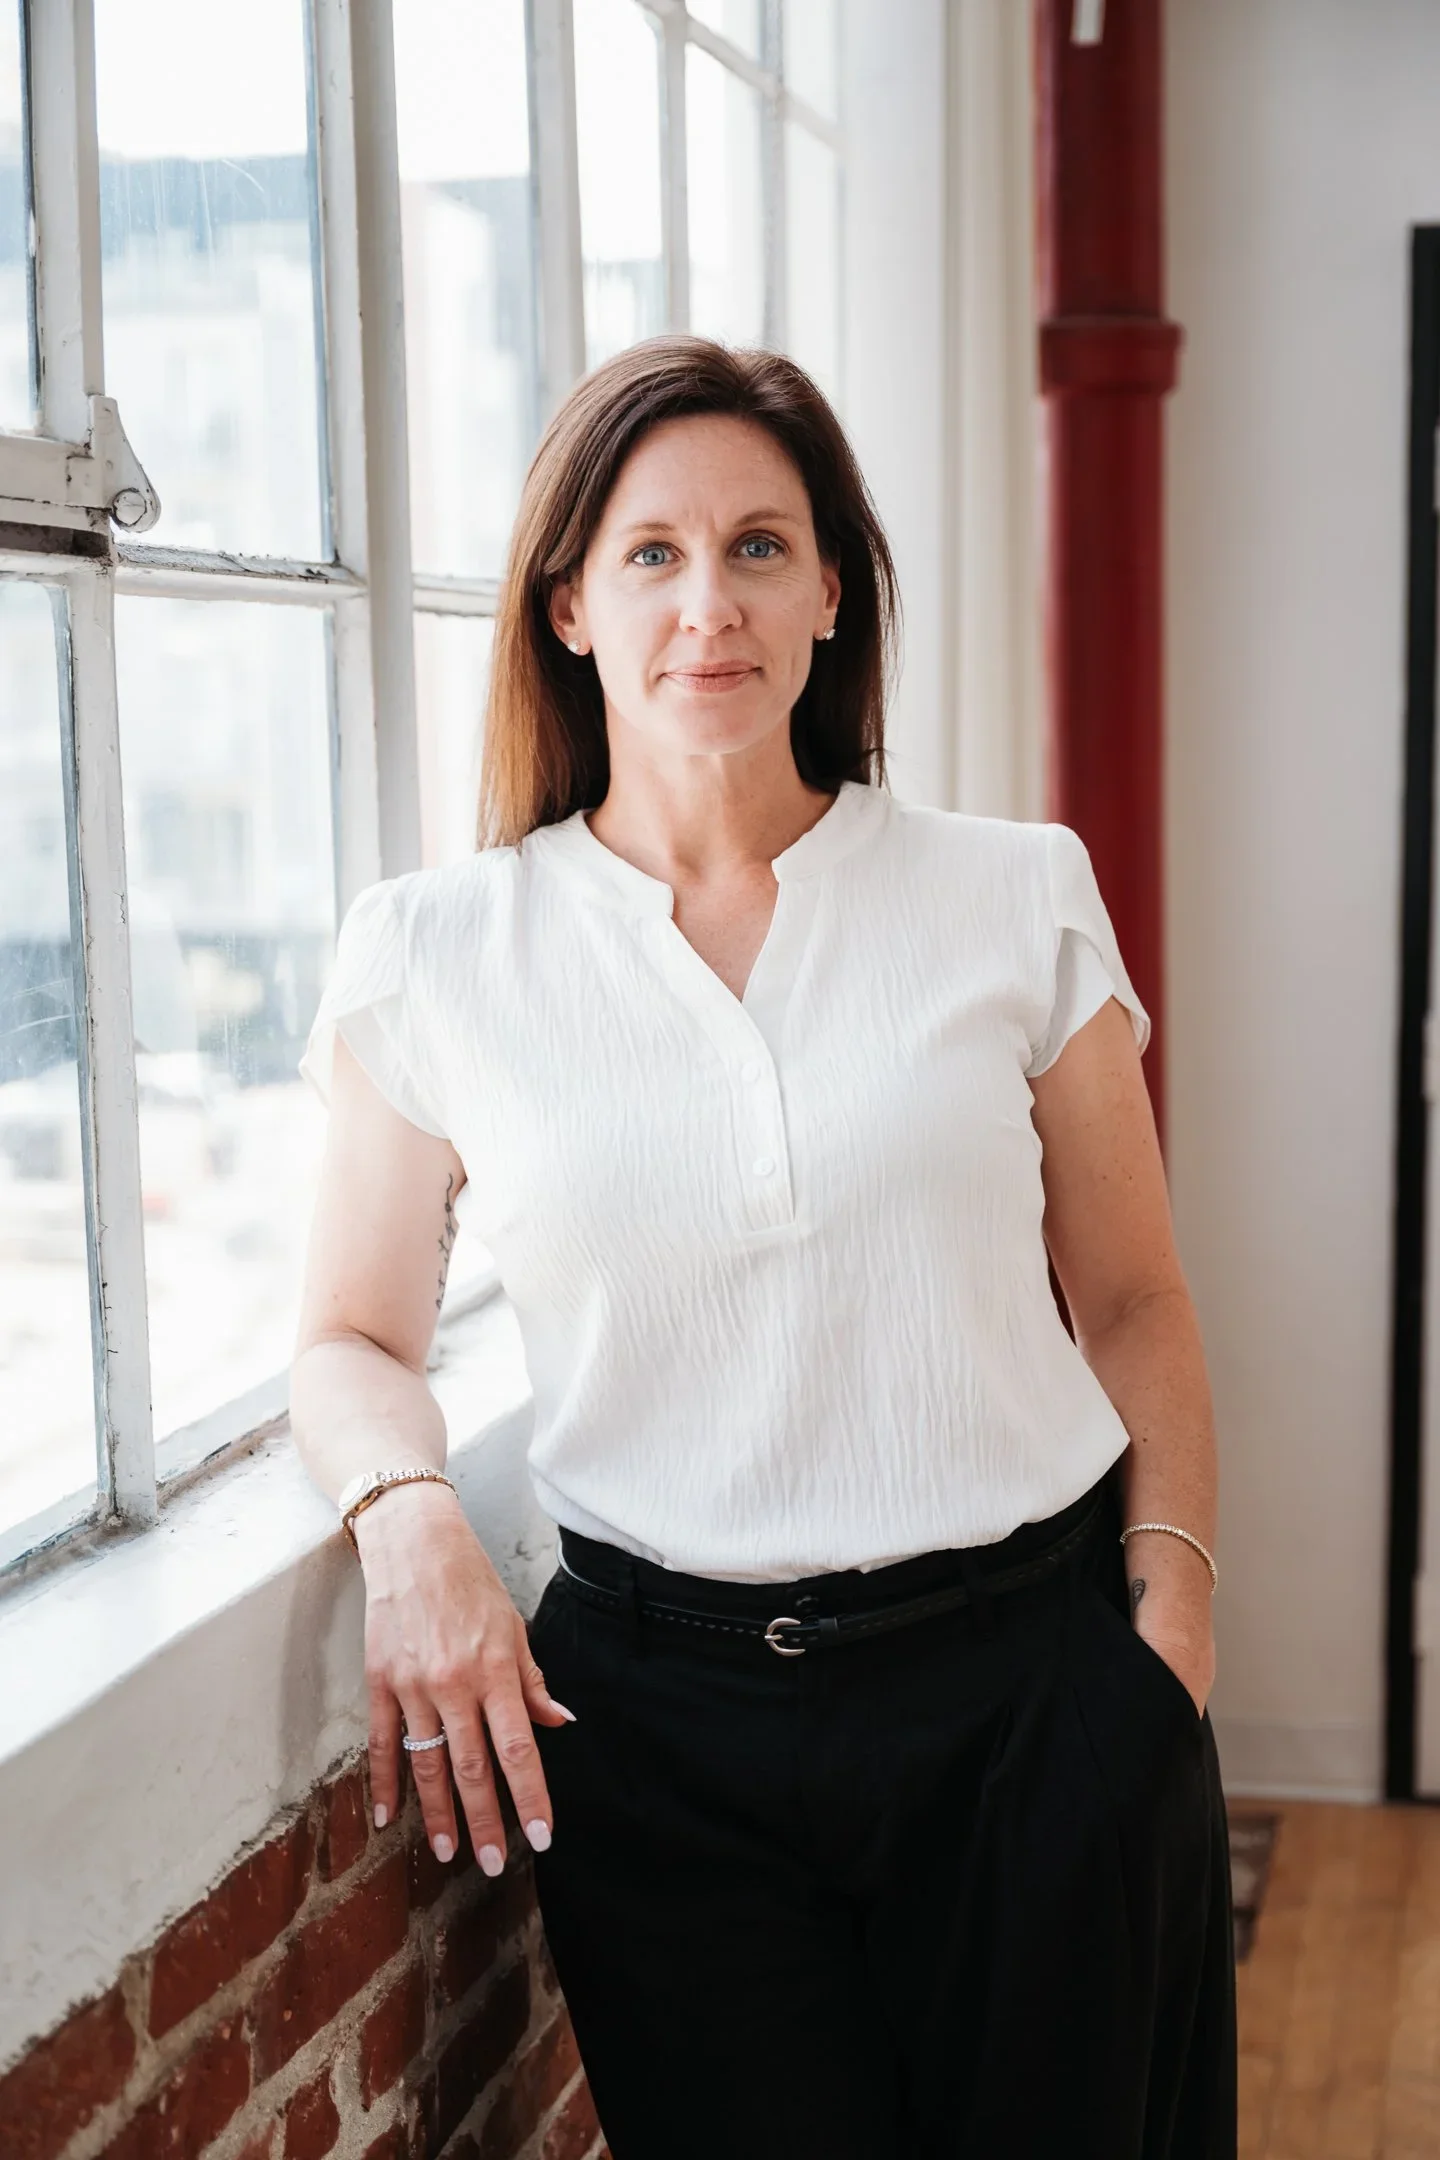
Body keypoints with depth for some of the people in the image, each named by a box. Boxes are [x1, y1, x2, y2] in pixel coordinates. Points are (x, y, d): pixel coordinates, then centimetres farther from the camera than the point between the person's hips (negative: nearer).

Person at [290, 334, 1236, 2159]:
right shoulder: (435, 956, 1)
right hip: (659, 1720, 0)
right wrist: (411, 1520, -10)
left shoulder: (1015, 899, 2)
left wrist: (1168, 1599, -3)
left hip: (1035, 1681, 1)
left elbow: (1133, 1303, 8)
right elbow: (354, 1340, 10)